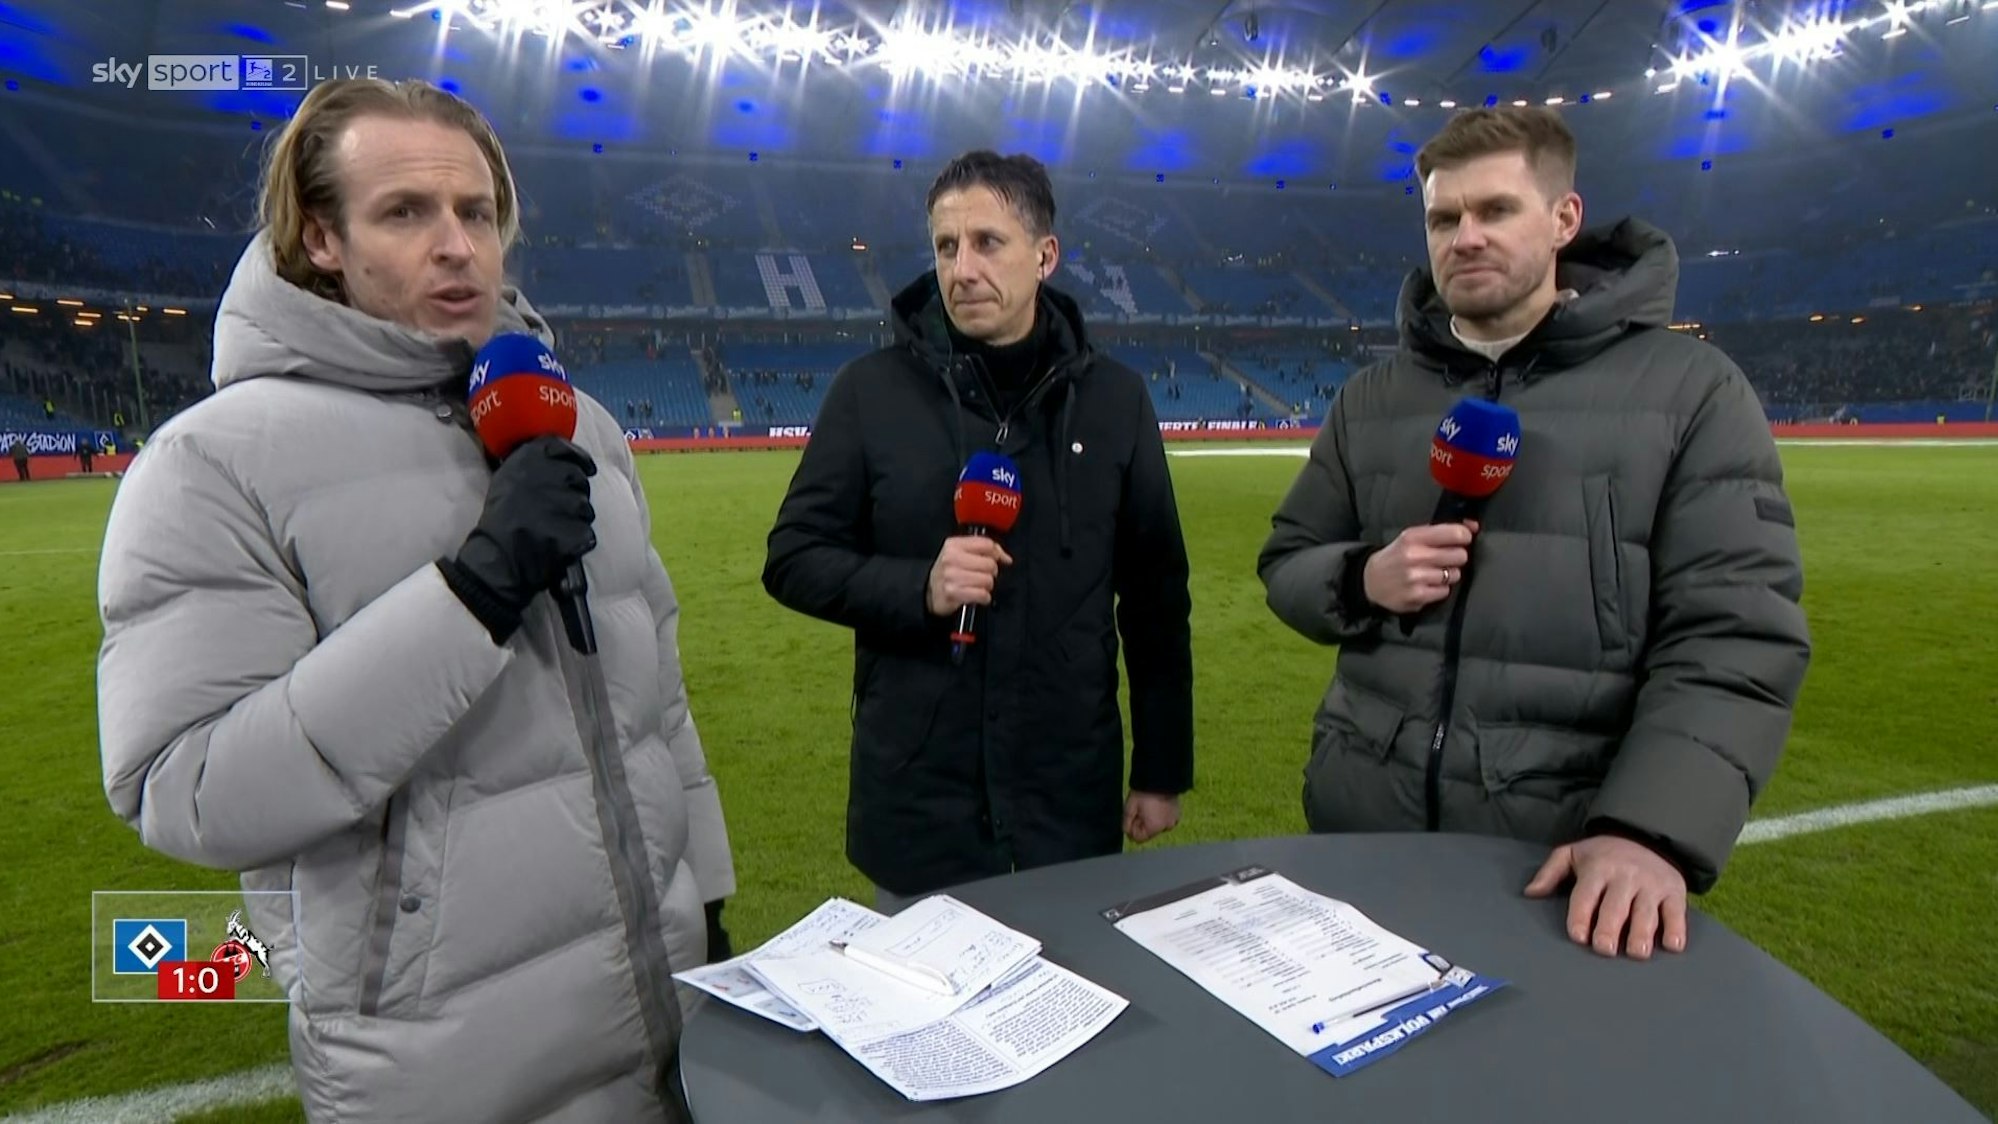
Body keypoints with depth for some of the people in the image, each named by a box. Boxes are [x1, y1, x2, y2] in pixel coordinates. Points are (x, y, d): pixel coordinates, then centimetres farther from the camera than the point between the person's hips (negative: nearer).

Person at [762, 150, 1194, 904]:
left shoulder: (1113, 398, 0)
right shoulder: (872, 389, -5)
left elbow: (1155, 596, 4)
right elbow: (793, 559, -1)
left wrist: (1164, 768, 5)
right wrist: (917, 587, -20)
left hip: (1073, 800, 1)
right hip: (917, 802, -1)